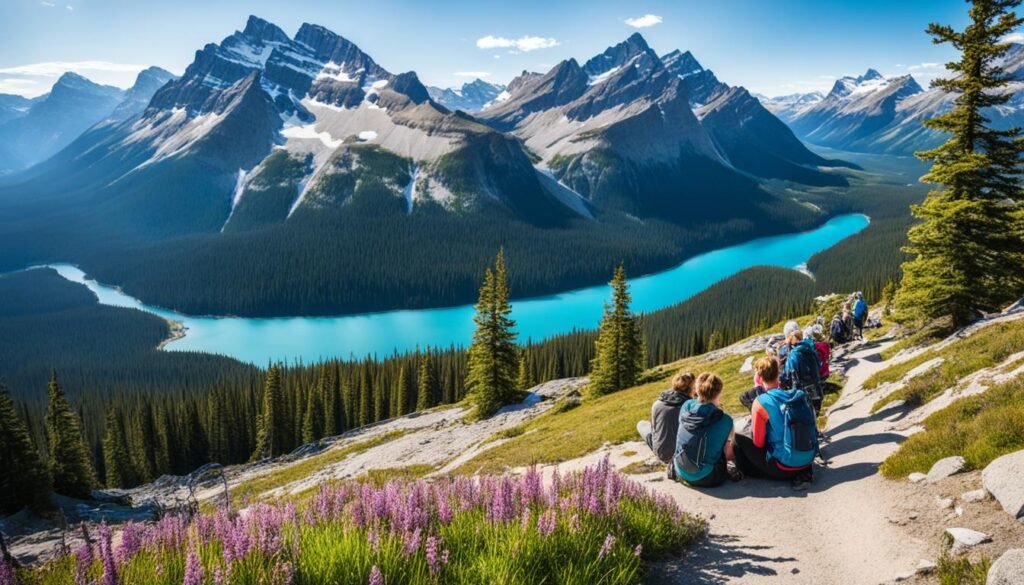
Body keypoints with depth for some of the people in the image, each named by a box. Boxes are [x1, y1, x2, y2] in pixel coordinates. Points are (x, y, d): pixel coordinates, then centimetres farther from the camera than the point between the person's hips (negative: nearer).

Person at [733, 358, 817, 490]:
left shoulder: (761, 402, -15)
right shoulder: (799, 395, 1)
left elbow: (758, 442, -9)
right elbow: (812, 429, 16)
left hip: (783, 467, -6)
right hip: (807, 461, 6)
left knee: (737, 438, 7)